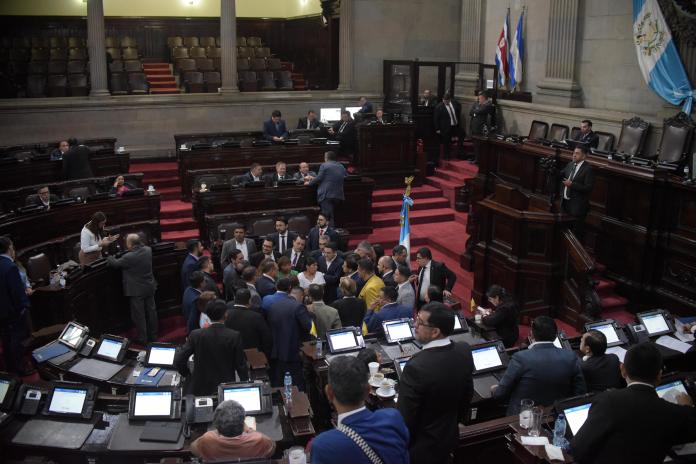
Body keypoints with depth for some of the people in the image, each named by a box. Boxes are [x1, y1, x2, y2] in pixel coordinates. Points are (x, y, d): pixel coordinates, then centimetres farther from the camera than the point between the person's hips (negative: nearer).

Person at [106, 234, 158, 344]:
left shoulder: (129, 257, -25)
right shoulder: (148, 250, -7)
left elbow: (115, 263, -7)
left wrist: (109, 257, 11)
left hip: (136, 290, -7)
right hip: (150, 288, 7)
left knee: (139, 315, 7)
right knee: (151, 311, 18)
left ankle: (142, 339, 18)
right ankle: (153, 336, 31)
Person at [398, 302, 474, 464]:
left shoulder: (416, 367, -34)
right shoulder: (464, 350, -12)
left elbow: (405, 418, -24)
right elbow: (467, 395, 4)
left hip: (420, 447, -6)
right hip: (450, 437, 6)